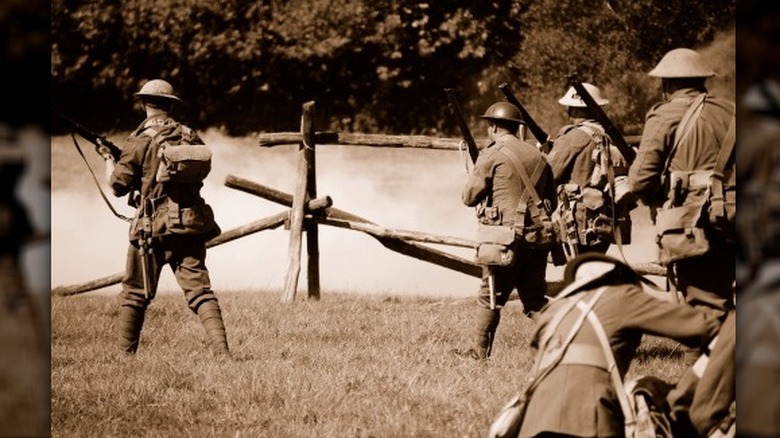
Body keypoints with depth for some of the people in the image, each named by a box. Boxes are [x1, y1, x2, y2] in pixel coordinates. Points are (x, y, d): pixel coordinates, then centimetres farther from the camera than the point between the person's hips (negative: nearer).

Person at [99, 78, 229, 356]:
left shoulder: (141, 141, -5)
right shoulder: (190, 137, 9)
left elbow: (118, 185, -4)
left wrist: (109, 160, 17)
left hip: (154, 228, -3)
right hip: (191, 223, 3)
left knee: (134, 294, 9)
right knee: (199, 289, -1)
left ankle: (124, 354, 12)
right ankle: (221, 350, -16)